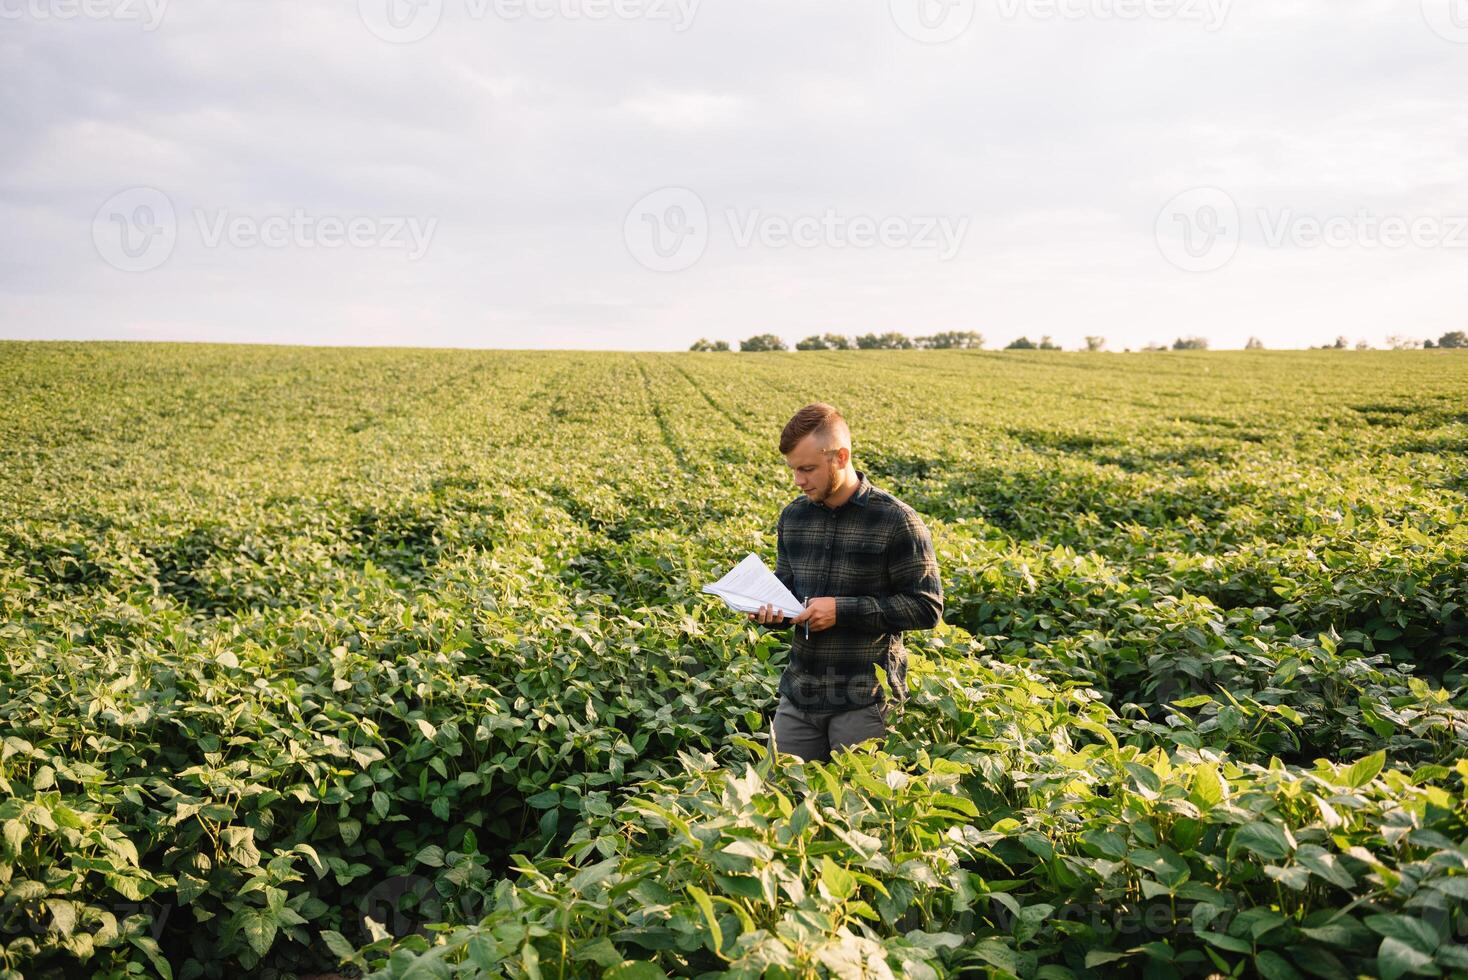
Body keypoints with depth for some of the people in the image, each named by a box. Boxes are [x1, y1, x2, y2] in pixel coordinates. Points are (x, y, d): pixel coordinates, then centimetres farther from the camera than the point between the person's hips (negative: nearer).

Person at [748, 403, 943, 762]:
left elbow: (927, 608, -11)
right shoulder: (792, 517, 6)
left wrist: (843, 609, -19)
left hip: (865, 700, -5)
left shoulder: (895, 521, -11)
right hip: (798, 695, 5)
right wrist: (773, 611, -8)